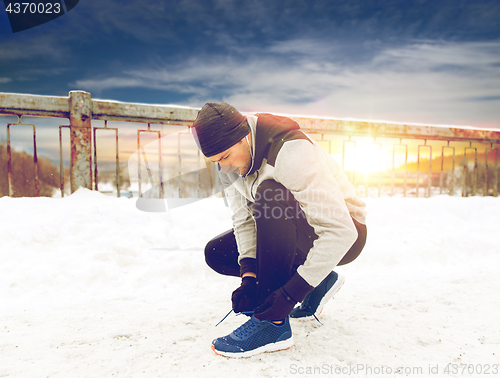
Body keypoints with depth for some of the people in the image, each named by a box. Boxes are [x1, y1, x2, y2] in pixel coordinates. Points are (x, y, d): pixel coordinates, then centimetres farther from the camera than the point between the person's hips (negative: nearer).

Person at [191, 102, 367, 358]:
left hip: (343, 236, -7)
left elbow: (341, 231, -33)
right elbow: (244, 220, -6)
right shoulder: (229, 163, -8)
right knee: (216, 253, -2)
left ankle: (274, 325, -23)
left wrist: (290, 294, -34)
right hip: (295, 235, 8)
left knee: (270, 198, -35)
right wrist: (249, 277, -21)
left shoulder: (291, 153, -31)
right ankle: (318, 283, 5)